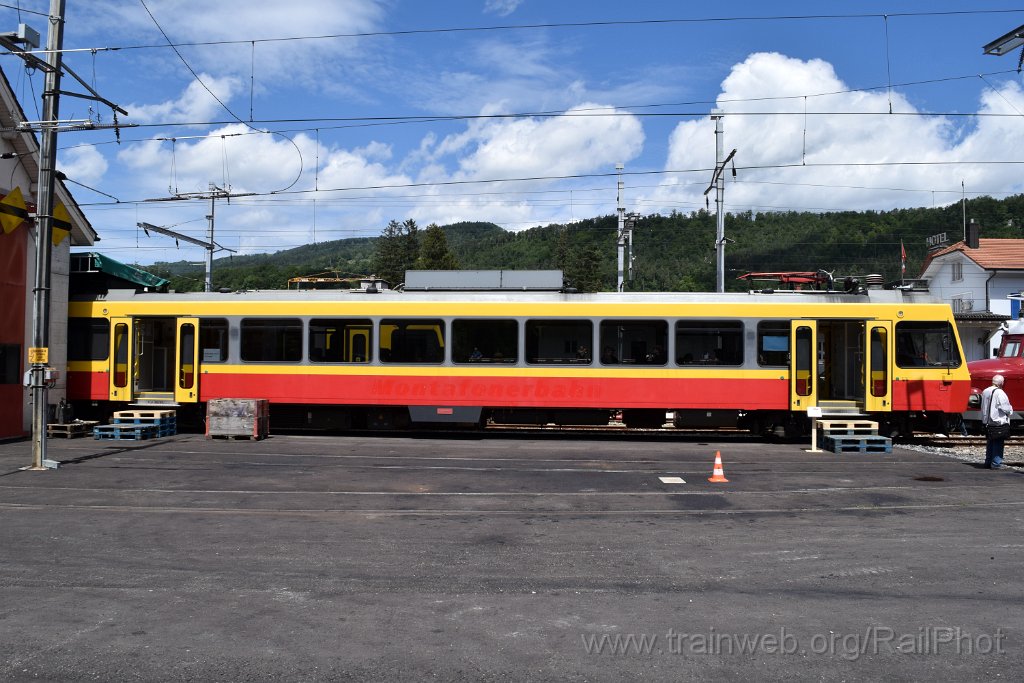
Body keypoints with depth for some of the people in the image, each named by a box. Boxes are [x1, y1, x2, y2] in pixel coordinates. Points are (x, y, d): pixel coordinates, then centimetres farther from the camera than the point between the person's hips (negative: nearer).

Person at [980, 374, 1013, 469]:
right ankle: (996, 463, 0)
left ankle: (988, 462, 20)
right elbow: (1007, 409, -13)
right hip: (999, 422, -7)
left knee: (990, 443, 15)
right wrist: (1010, 411, 6)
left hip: (987, 422, 7)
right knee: (998, 444, -1)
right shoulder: (1000, 393, -16)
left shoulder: (985, 392, 7)